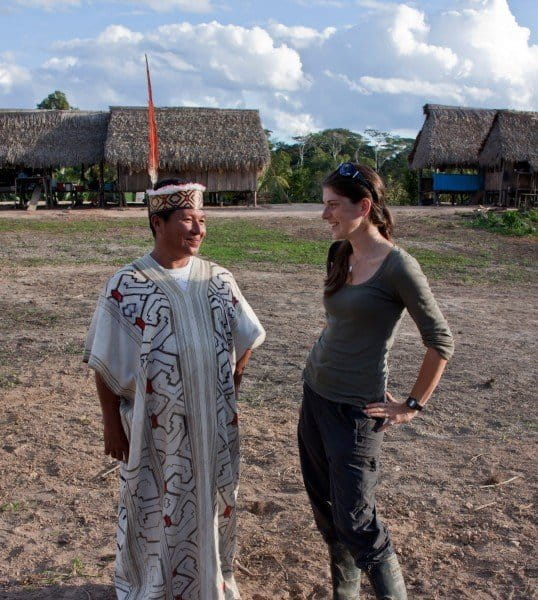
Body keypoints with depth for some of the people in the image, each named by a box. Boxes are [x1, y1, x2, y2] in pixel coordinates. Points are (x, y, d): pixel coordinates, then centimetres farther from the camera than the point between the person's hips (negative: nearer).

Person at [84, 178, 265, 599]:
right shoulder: (126, 286, -11)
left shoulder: (219, 280, -1)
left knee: (212, 502, 19)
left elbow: (244, 343, 10)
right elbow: (106, 364, -8)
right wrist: (113, 425, -6)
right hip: (154, 427, -3)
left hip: (213, 424, 4)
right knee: (154, 510, 14)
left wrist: (228, 393, 4)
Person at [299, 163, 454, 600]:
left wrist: (412, 406, -8)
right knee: (324, 508, 17)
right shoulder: (340, 255, 5)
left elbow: (441, 342, -12)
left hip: (355, 411, -8)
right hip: (315, 394, 8)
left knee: (354, 522, -2)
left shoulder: (398, 266, -18)